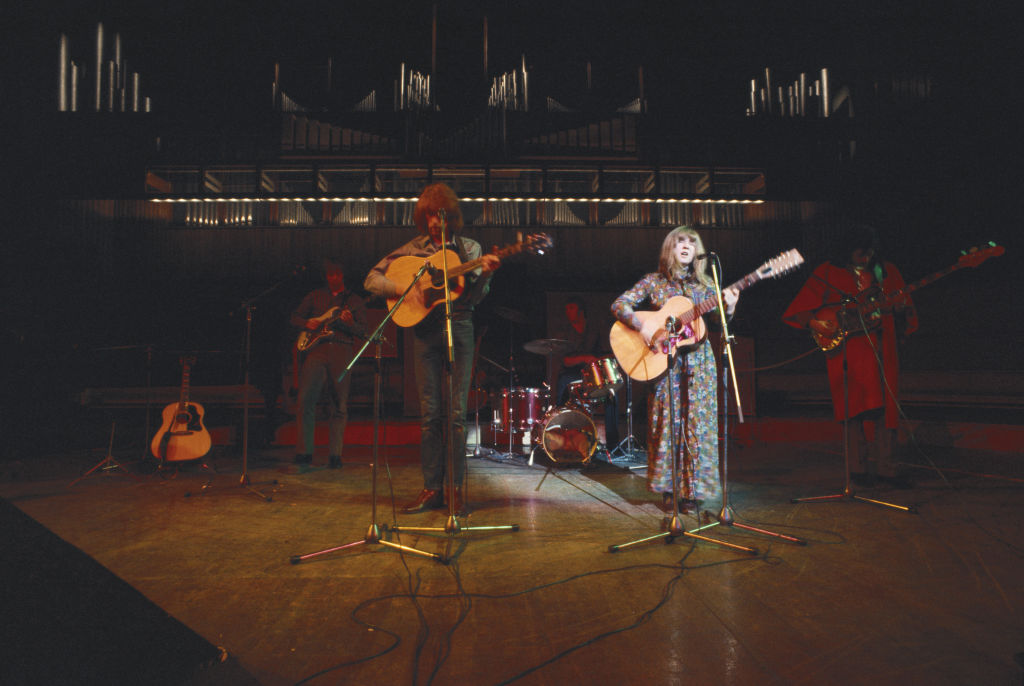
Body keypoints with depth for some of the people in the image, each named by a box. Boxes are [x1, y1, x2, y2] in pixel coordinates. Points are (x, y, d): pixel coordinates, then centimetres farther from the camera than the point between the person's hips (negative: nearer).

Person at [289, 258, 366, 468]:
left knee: (340, 405, -2)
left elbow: (363, 331, 6)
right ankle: (303, 452, -3)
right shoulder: (315, 296, 19)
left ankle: (334, 454, 5)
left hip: (343, 351, 0)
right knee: (306, 398, -11)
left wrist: (350, 323, -15)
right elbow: (294, 317, 21)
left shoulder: (355, 300, 14)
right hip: (316, 348, 1)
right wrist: (307, 324, -1)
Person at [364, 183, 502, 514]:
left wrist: (484, 273, -16)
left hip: (458, 328, -1)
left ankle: (456, 489, 6)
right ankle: (432, 488, 8)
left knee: (456, 411, -2)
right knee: (430, 412, 1)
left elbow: (474, 298, 2)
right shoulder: (412, 249, 10)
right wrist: (402, 288, -9)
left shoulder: (469, 248, 9)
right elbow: (371, 279, 7)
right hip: (425, 330, 1)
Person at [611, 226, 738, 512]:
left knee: (697, 422, -1)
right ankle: (668, 488, 12)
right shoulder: (654, 281, 4)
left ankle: (693, 489, 9)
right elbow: (619, 304, -4)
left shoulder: (704, 283, 10)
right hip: (663, 361, -1)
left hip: (698, 360, 2)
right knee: (666, 421, 0)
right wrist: (643, 327, -17)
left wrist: (728, 309, -15)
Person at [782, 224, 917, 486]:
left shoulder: (887, 271, 12)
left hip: (883, 350, 4)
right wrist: (832, 324, -14)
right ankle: (858, 467, 8)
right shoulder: (827, 274, 0)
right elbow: (796, 312, -2)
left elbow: (907, 322, 16)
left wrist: (900, 309, -7)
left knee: (886, 407, 5)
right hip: (849, 351, -4)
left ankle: (884, 466, 15)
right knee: (858, 406, -4)